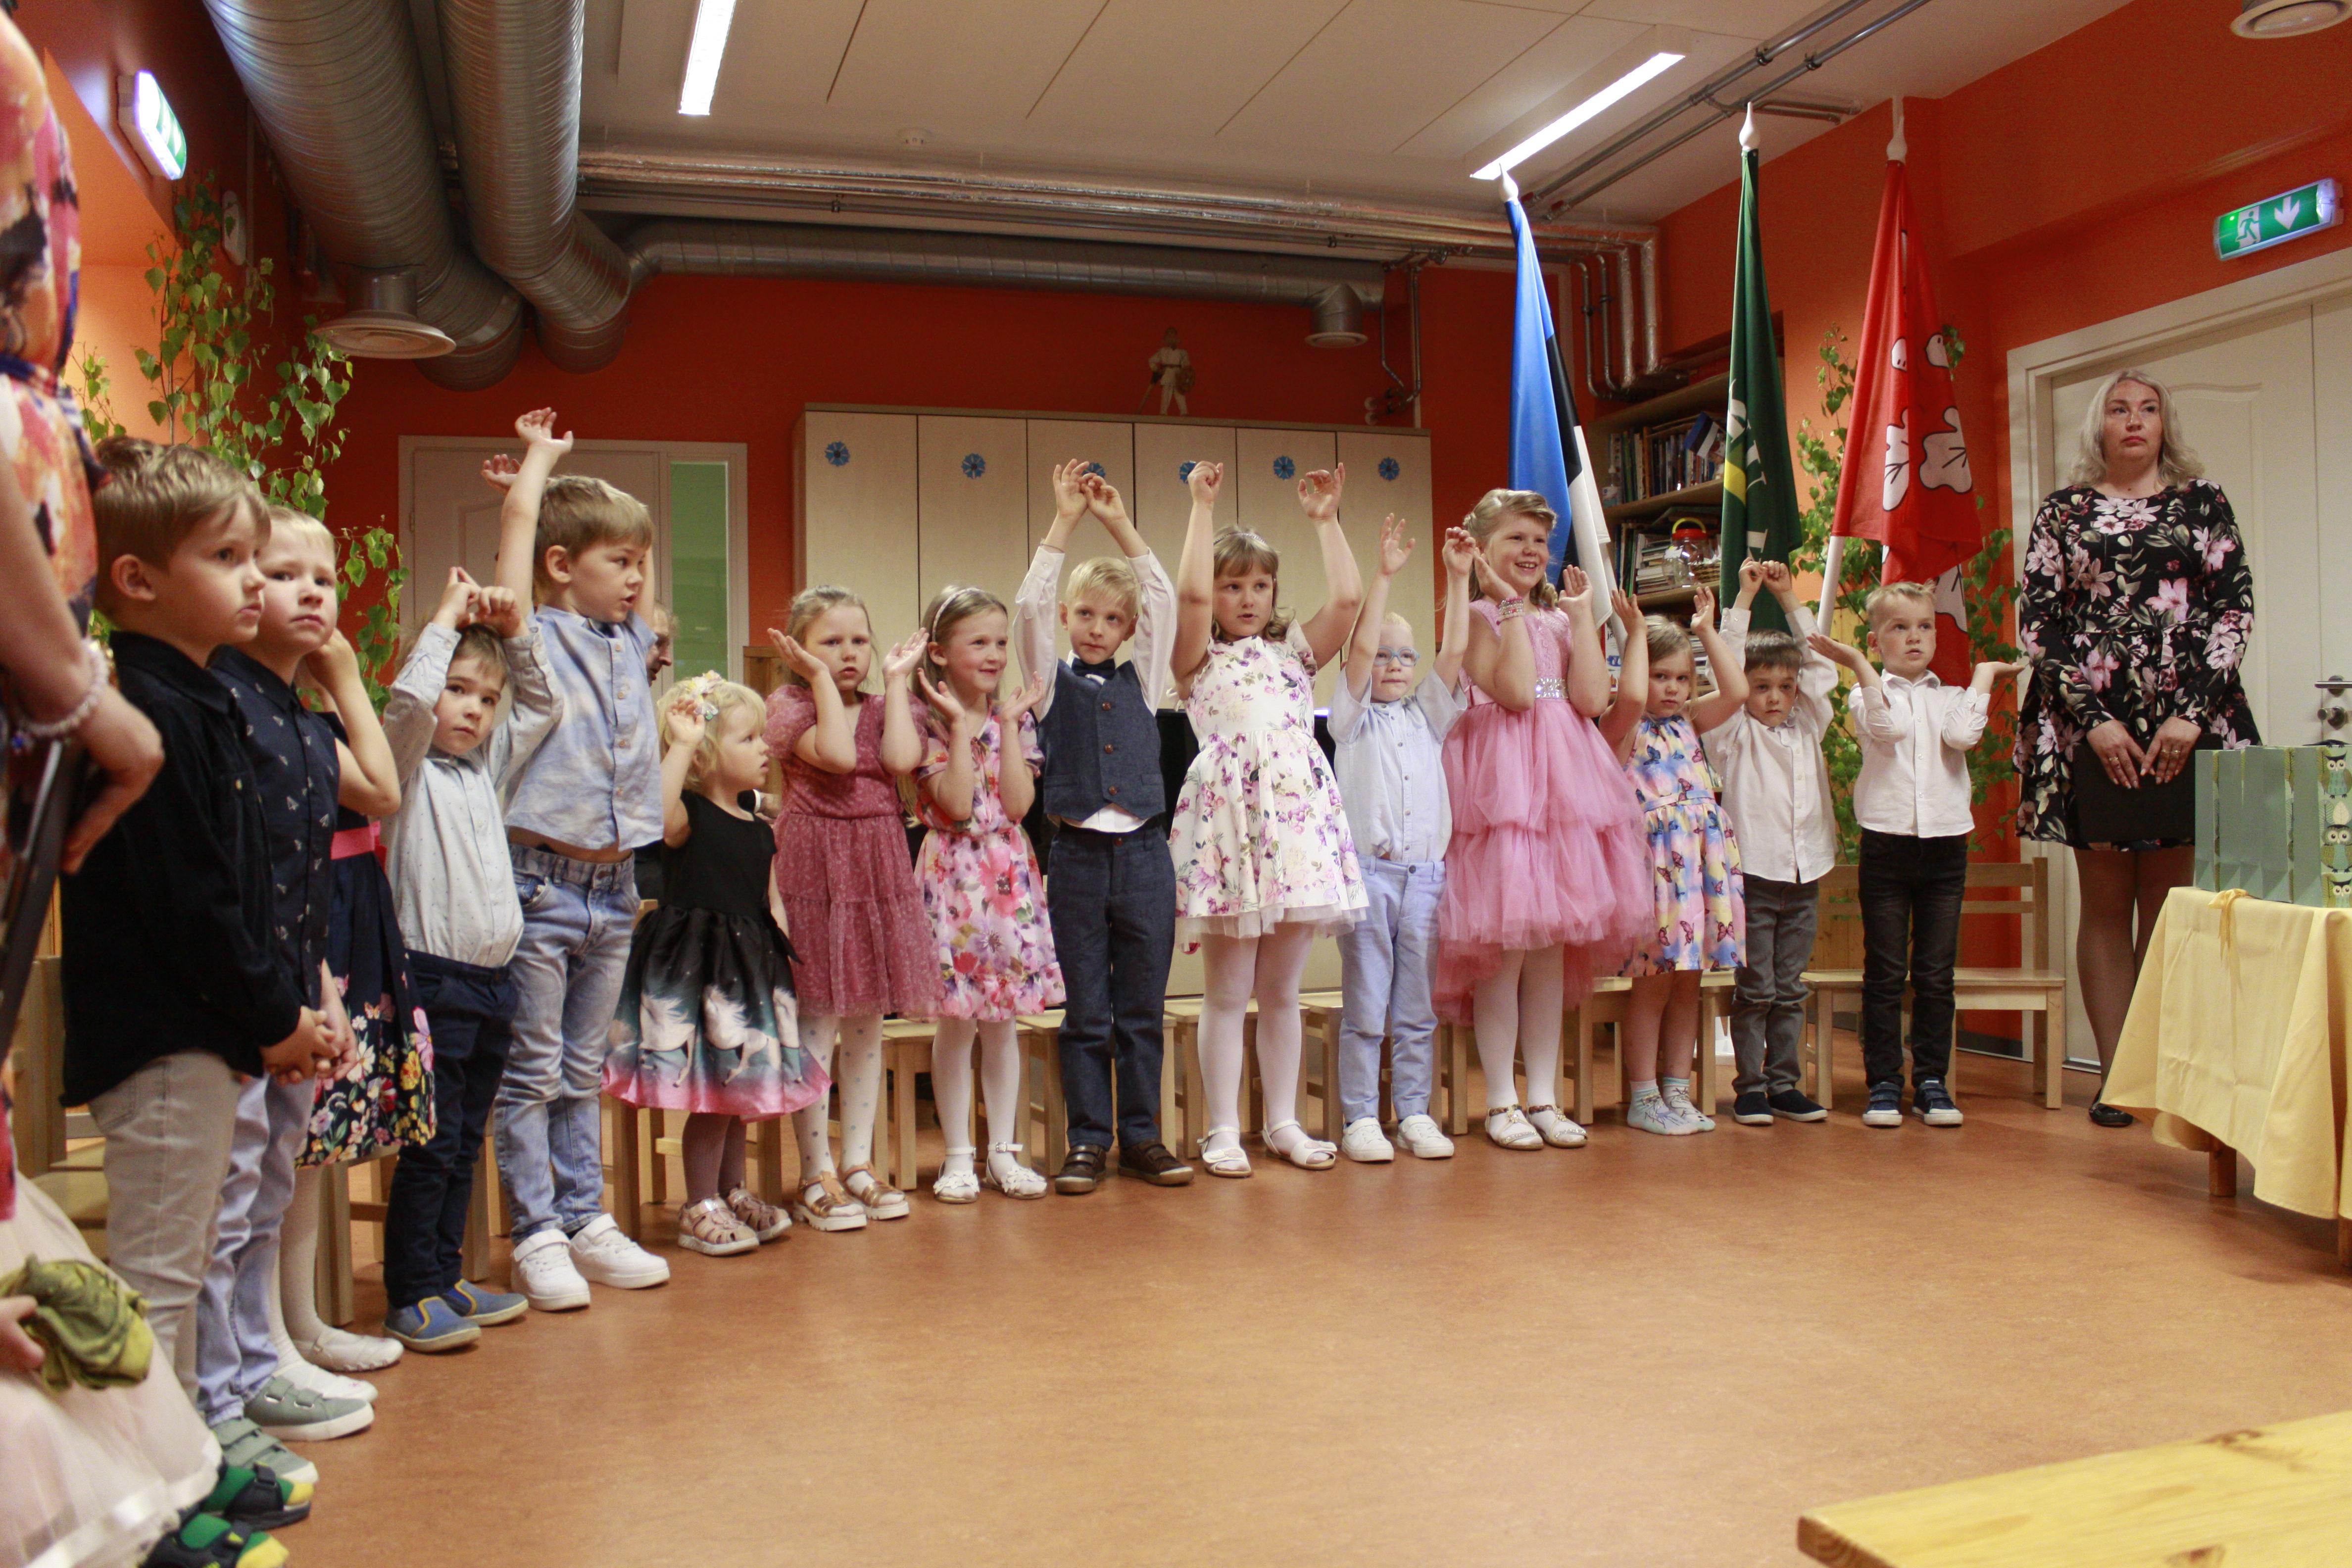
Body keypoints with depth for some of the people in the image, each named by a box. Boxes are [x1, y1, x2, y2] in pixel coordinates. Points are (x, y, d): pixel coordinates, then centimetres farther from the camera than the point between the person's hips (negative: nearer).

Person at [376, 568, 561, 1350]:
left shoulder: (490, 768, 16)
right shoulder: (409, 767, -3)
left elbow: (543, 708, 21)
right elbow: (407, 703, -22)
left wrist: (516, 632, 9)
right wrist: (447, 620, -12)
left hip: (493, 978, 7)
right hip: (435, 979, -7)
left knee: (465, 1145, 13)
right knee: (430, 1146, -3)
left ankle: (445, 1281, 22)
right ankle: (410, 1295, 6)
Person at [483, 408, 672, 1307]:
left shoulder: (631, 642, 10)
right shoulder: (535, 636, -6)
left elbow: (615, 529, 24)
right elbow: (521, 514, -12)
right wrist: (540, 457, 5)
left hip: (614, 887, 6)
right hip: (540, 880, -6)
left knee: (584, 1070, 14)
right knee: (531, 1073, 4)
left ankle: (586, 1222, 22)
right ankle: (537, 1236, 11)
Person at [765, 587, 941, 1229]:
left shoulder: (882, 707, 13)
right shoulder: (788, 703, 0)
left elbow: (902, 759, -10)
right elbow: (837, 753, -20)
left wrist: (896, 680, -3)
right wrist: (820, 677, -12)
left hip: (879, 873, 5)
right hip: (815, 871, -5)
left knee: (868, 1022, 10)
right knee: (817, 1021, -5)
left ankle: (859, 1162, 19)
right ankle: (816, 1175, 4)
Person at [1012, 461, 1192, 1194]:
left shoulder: (1142, 681, 10)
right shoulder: (1052, 682, 5)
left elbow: (1164, 598, 1)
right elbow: (1028, 606, -8)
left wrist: (1120, 524, -1)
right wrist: (1065, 522, -11)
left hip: (1143, 854, 2)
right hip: (1078, 855, -2)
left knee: (1143, 1010, 8)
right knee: (1085, 1013, 5)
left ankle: (1140, 1136, 17)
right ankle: (1087, 1141, 13)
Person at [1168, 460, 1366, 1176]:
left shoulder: (1295, 651, 17)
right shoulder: (1200, 658, 7)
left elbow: (1347, 598, 4)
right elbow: (1191, 593, -11)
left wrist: (1325, 520, 8)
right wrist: (1203, 509, -5)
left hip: (1296, 812, 3)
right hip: (1229, 814, -3)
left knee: (1282, 989, 10)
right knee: (1228, 992, 2)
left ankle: (1284, 1122, 18)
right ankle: (1224, 1128, 10)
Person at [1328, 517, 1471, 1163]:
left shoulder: (1428, 716, 15)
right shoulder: (1354, 717, 4)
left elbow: (1453, 654, 4)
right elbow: (1360, 648, -9)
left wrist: (1458, 580, -2)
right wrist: (1384, 576, -14)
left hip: (1424, 873, 4)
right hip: (1367, 871, -4)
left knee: (1416, 1008, 8)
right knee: (1365, 1007, 0)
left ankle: (1415, 1113, 16)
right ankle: (1360, 1119, 6)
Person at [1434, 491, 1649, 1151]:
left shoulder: (1558, 619, 16)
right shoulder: (1477, 616, -2)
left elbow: (1591, 698, 1)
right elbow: (1516, 691, -17)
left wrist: (1582, 615, 4)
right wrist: (1512, 608, -12)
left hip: (1562, 784, 6)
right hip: (1501, 785, -6)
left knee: (1551, 947, 7)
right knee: (1503, 945, -6)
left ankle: (1543, 1096, 14)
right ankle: (1501, 1102, 4)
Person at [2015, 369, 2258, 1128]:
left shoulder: (2203, 501, 11)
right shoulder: (2063, 511, 9)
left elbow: (2234, 606, 4)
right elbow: (2037, 622, 2)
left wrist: (2193, 711, -8)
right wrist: (2092, 720, -8)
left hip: (2186, 724, 1)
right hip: (2091, 727, 0)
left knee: (2168, 901, 0)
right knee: (2106, 900, 1)